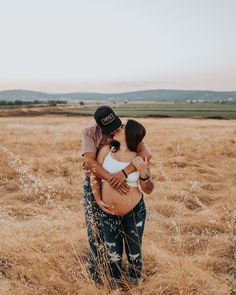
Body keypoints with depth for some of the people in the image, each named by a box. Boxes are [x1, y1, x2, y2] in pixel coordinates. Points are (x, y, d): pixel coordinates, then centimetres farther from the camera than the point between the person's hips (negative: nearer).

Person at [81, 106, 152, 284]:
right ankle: (98, 275, 25)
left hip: (120, 187, 1)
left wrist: (124, 172, -43)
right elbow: (89, 161, -27)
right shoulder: (89, 133, -15)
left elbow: (146, 153, -29)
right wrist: (112, 178, -39)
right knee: (96, 232, 6)